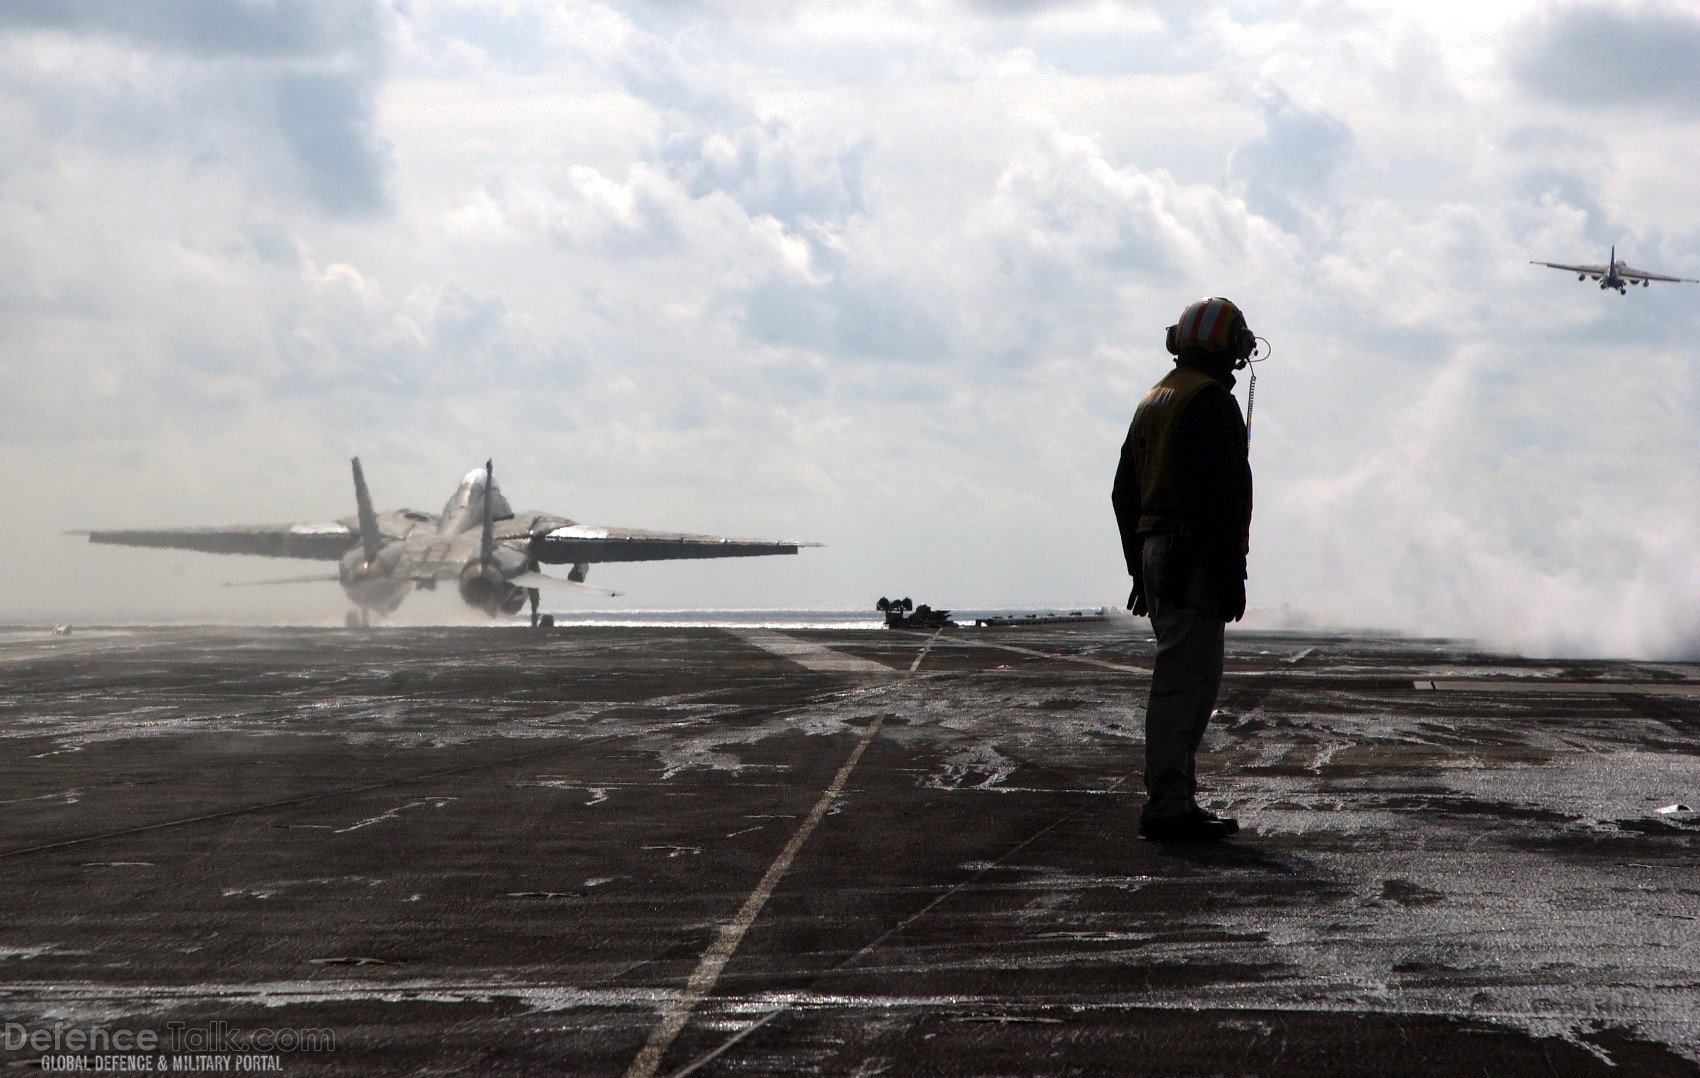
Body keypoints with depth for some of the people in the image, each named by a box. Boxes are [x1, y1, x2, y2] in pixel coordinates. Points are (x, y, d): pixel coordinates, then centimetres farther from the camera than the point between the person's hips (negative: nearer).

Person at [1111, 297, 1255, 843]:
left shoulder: (1152, 402, 18)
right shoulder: (1210, 403, -11)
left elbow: (1125, 494, 21)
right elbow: (1217, 497, -19)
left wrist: (1139, 569, 24)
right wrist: (1232, 574, -17)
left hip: (1155, 555, 9)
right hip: (1194, 560, -9)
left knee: (1194, 678, 15)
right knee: (1185, 681, -9)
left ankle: (1172, 798, 16)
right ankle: (1168, 807, -10)